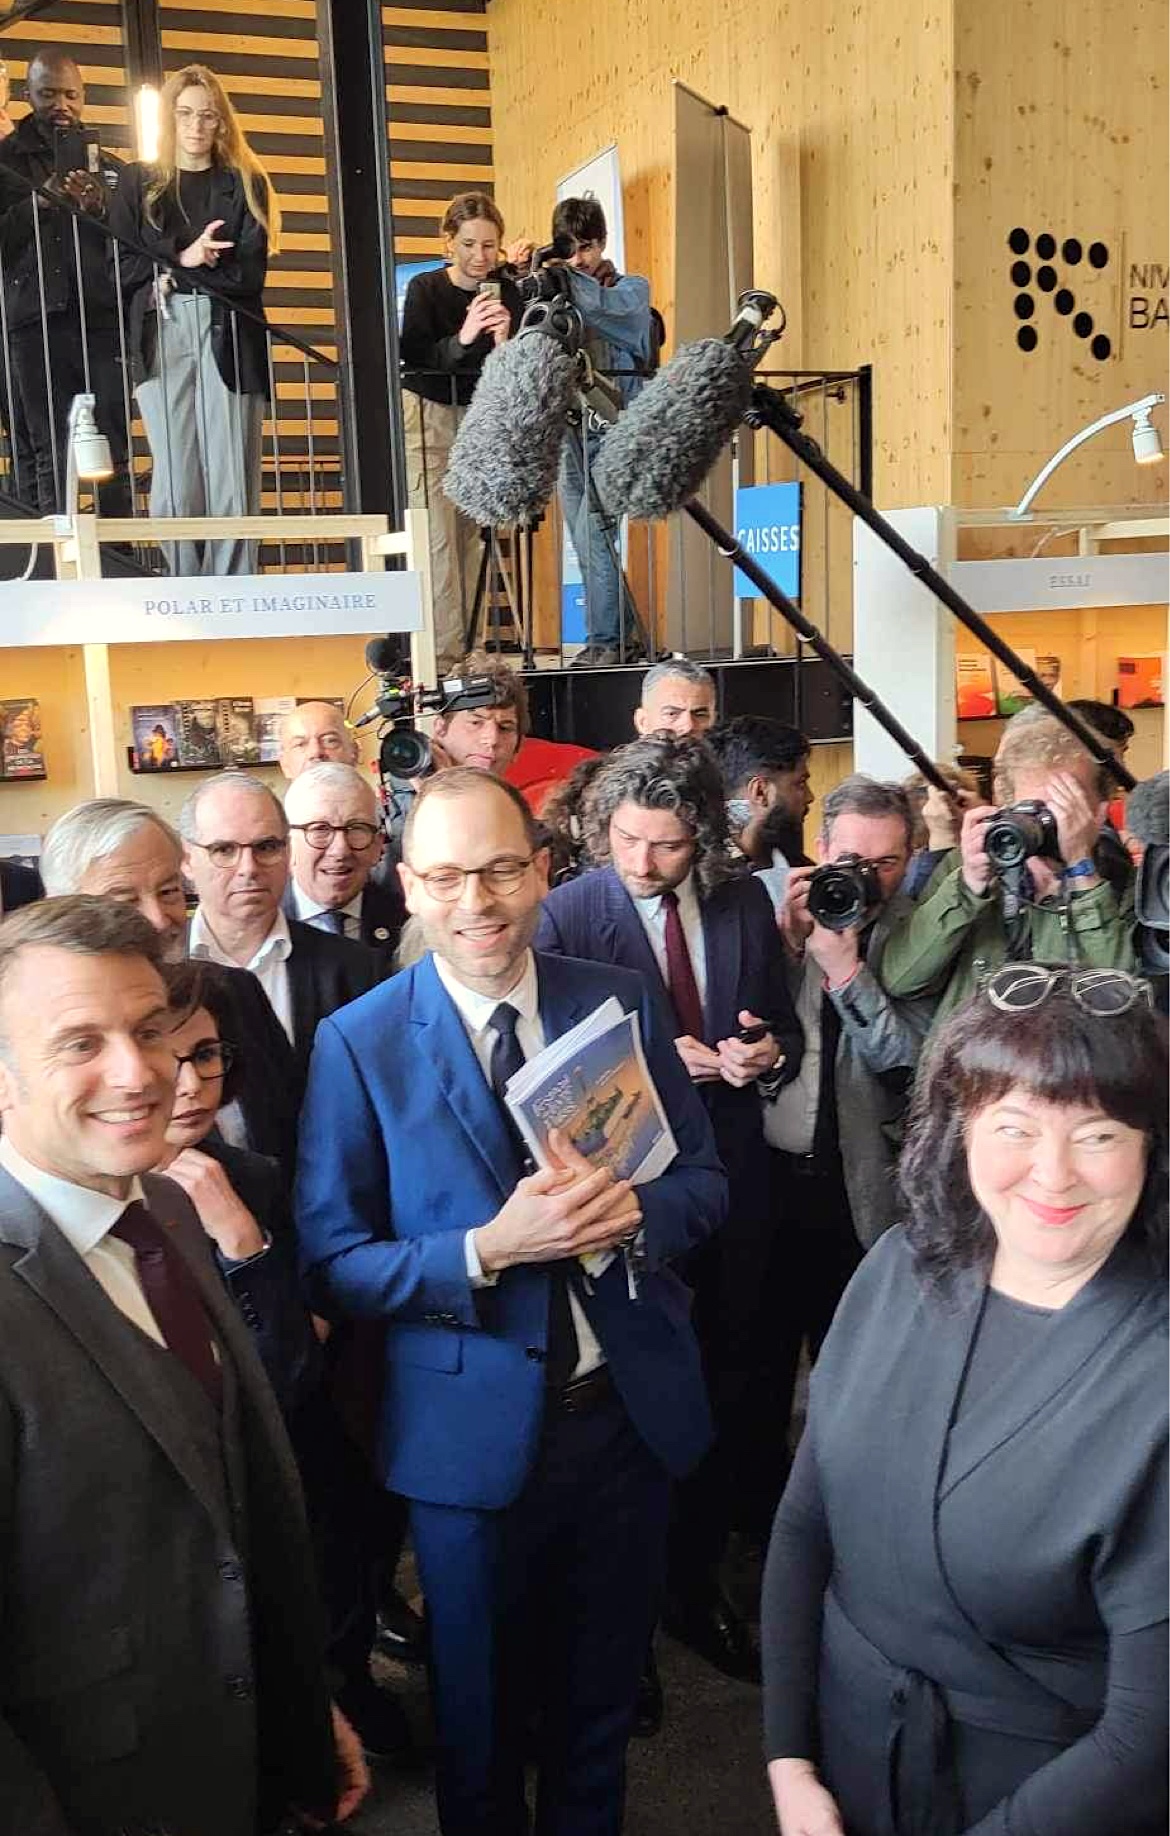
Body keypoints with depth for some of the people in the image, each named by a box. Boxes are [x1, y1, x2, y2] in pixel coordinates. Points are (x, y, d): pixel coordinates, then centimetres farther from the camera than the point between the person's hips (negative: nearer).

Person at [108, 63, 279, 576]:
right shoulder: (139, 182, 17)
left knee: (232, 490, -9)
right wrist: (183, 258, -7)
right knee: (176, 490, -9)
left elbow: (249, 272, 2)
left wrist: (172, 277, -5)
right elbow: (122, 266, 6)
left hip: (229, 339, 0)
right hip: (161, 341, 0)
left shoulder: (245, 183, 15)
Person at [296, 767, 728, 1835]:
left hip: (630, 1412, 3)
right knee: (481, 1716, 19)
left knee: (604, 1695, 24)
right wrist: (487, 1251, -26)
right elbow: (331, 1265, -11)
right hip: (472, 1432, -2)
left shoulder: (621, 1004, -3)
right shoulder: (359, 1045, -11)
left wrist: (633, 1211, -20)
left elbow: (706, 1181, 2)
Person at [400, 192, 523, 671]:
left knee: (472, 536, 0)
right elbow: (414, 359, -22)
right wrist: (462, 338, -38)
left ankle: (468, 648, 4)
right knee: (438, 537, -14)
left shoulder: (505, 292, -1)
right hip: (428, 418, -4)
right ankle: (444, 654, -17)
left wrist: (504, 341, -27)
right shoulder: (425, 288, -10)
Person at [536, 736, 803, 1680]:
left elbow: (783, 1029, 10)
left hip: (733, 1186, 4)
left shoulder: (746, 902, 1)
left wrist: (770, 1056, -12)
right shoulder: (566, 913, -10)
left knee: (729, 1398, 13)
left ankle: (699, 1584, 34)